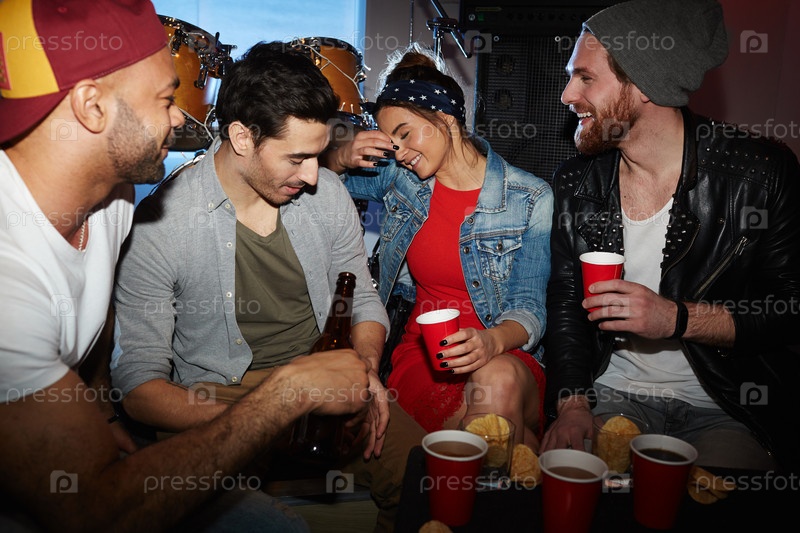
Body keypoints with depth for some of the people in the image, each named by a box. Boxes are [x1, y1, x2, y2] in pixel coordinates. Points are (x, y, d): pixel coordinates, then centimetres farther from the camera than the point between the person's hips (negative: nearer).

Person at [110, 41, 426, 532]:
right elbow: (139, 385, -12)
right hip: (218, 403, -3)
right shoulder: (156, 227, -14)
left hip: (326, 381, 4)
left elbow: (363, 299, 12)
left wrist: (365, 370, -9)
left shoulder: (328, 192, 0)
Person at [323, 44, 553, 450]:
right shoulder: (400, 179, 5)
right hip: (421, 352, 1)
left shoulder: (531, 199, -4)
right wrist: (344, 157, -6)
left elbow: (531, 304, -7)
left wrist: (493, 341, -29)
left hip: (507, 353, -1)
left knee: (499, 382, -37)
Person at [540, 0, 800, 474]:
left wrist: (678, 319, -22)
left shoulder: (761, 171, -11)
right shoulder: (577, 182, 0)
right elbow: (566, 301, 3)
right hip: (611, 393, 3)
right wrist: (572, 404, -10)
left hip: (722, 407, -2)